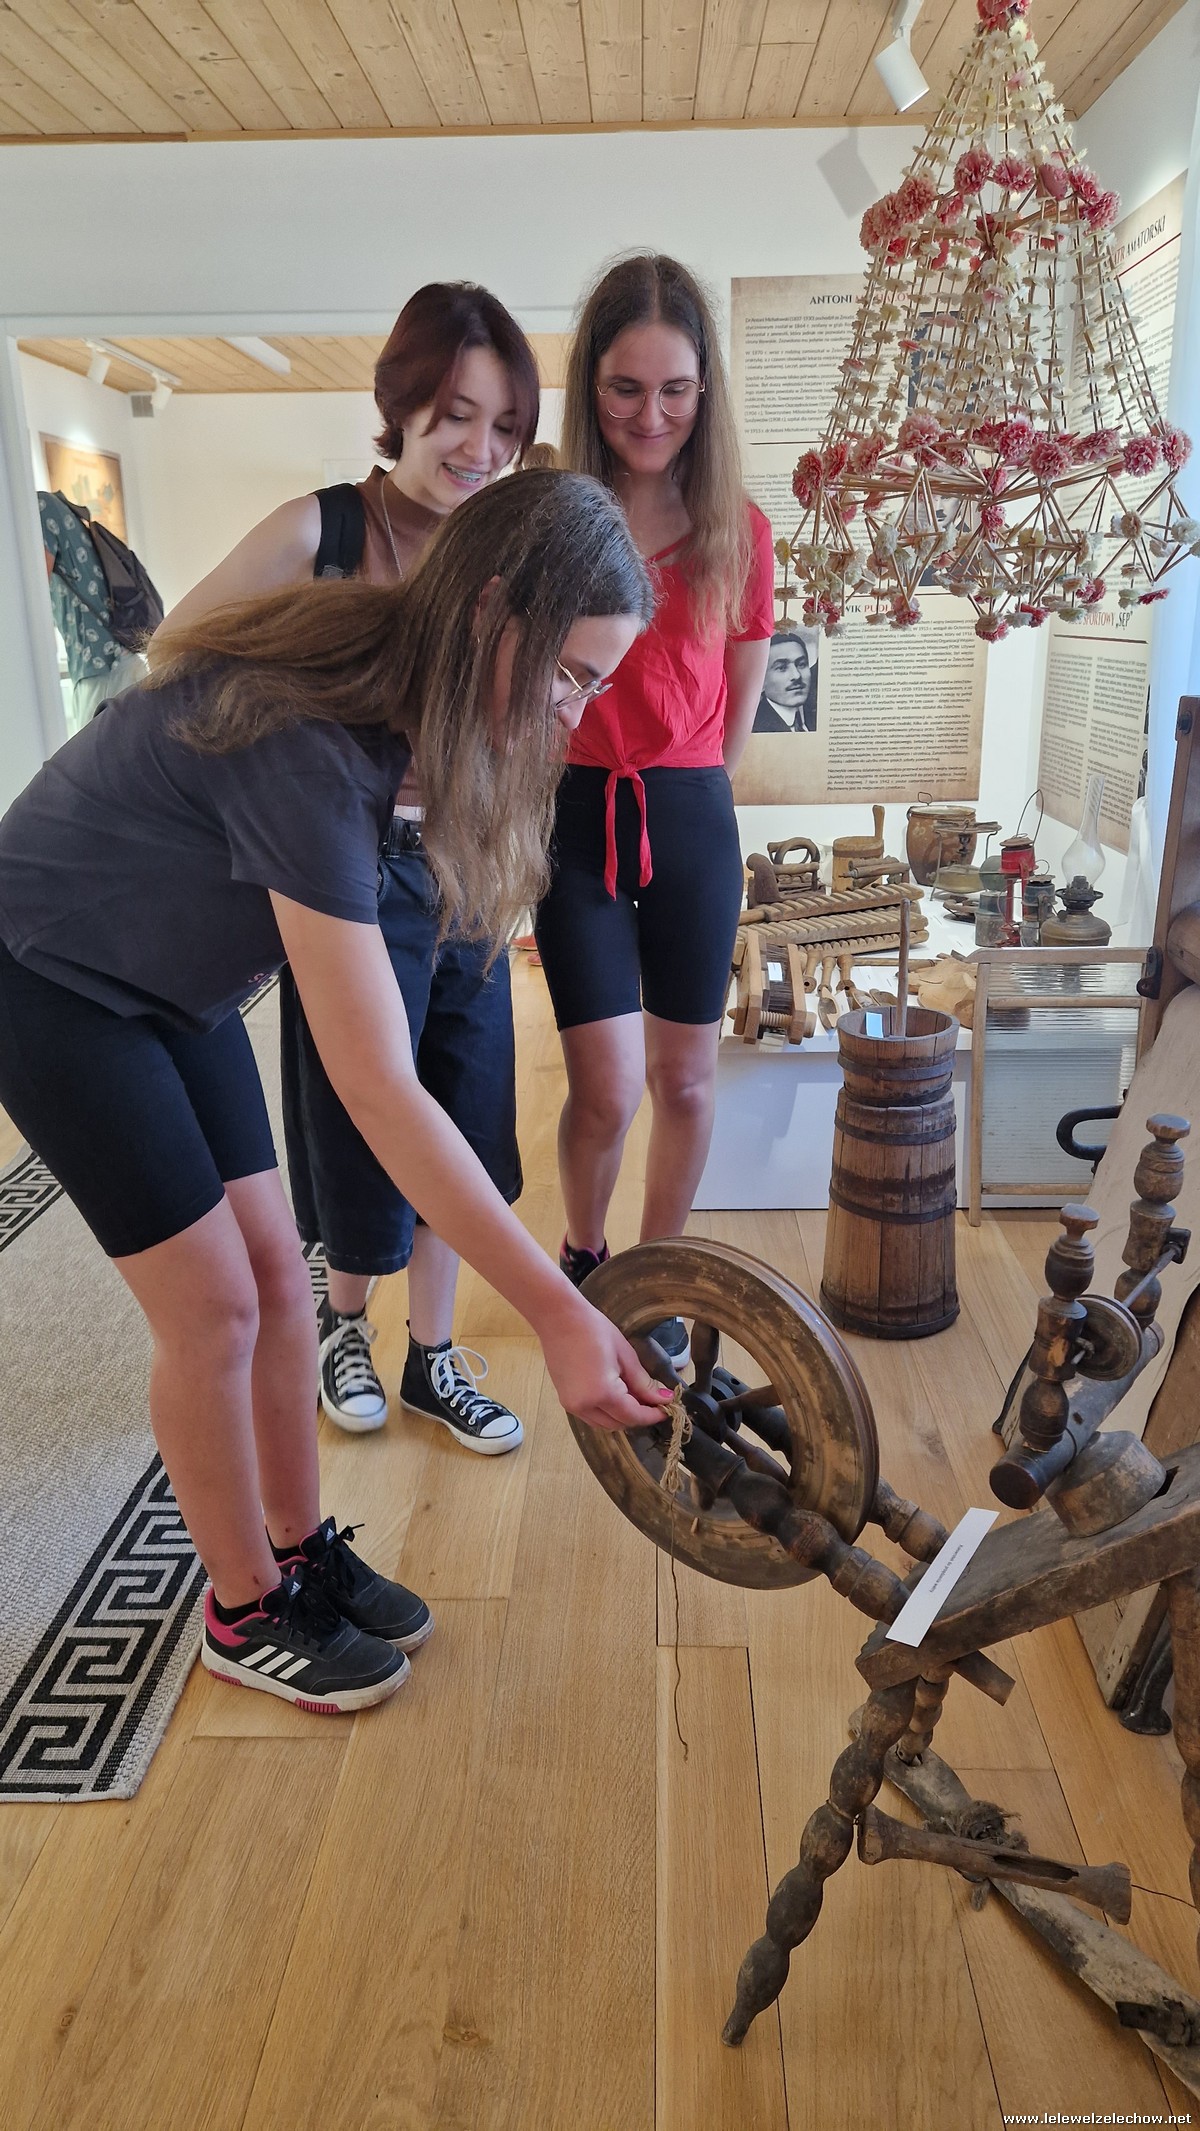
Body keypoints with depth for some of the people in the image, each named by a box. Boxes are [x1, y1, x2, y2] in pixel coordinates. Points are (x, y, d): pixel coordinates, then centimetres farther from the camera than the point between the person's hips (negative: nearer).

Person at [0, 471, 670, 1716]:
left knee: (273, 1272, 6)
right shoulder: (308, 746, -37)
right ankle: (245, 1614, 18)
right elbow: (378, 1091, -39)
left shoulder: (380, 672, -10)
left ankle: (301, 1554, 25)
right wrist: (556, 1310, -37)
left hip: (171, 981, 8)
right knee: (213, 1307, -4)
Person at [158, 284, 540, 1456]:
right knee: (363, 1123, 8)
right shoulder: (319, 531, -10)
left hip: (467, 870, 4)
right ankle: (344, 1323, 37)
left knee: (459, 1124, 10)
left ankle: (432, 1356, 29)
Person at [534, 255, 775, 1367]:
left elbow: (736, 708, 11)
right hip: (576, 816, -2)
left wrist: (683, 792, 12)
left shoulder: (737, 530, 3)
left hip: (692, 824, 2)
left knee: (685, 1079, 8)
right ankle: (583, 1258, 26)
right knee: (606, 1090, -5)